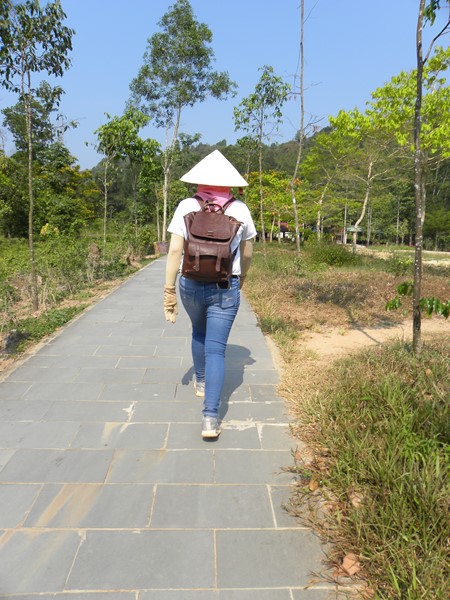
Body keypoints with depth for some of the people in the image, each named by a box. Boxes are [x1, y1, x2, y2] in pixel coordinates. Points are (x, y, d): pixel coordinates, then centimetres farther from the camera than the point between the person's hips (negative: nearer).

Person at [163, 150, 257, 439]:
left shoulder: (187, 206, -4)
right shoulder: (240, 209, -1)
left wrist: (169, 290, -5)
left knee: (199, 332, 28)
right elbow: (247, 253, 7)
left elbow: (175, 250, -10)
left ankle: (201, 382, 46)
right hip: (226, 289, -1)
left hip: (191, 285, 1)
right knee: (216, 349, 1)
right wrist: (241, 279, 25)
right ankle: (211, 417, -7)